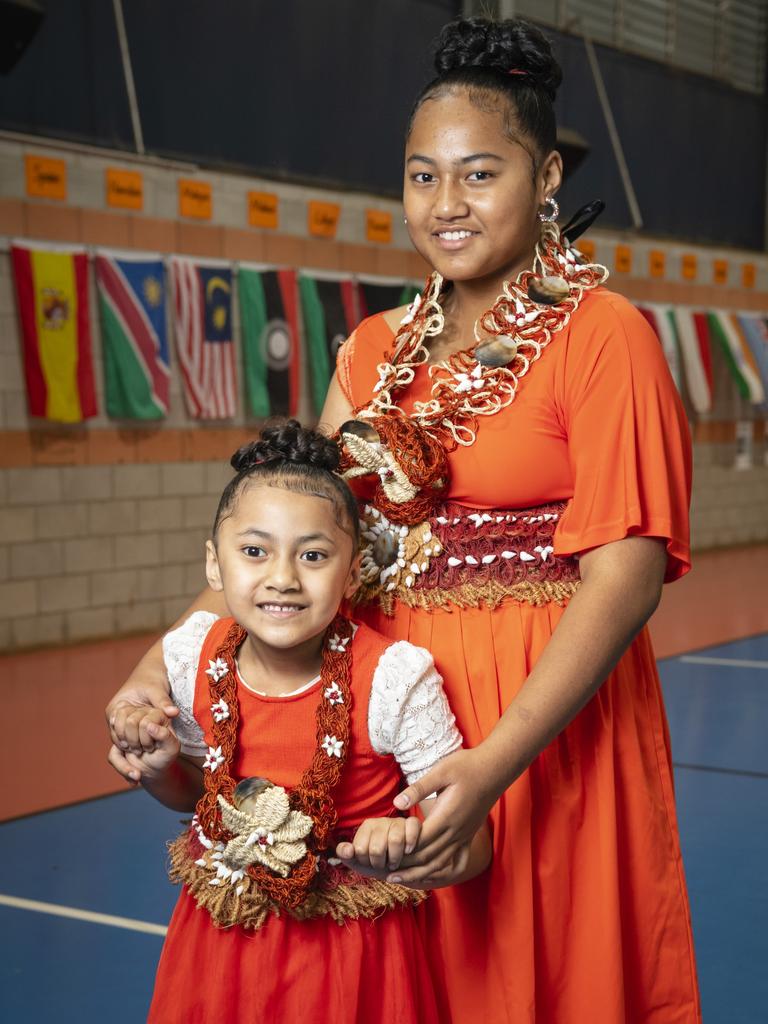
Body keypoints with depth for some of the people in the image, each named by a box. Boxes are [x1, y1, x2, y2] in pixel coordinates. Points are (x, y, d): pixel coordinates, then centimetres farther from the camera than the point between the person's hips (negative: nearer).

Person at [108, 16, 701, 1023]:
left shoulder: (602, 334, -9)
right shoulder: (376, 351, 10)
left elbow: (624, 578, -16)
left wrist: (494, 764, -26)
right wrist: (168, 659, -12)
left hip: (548, 717, -5)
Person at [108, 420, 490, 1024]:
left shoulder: (392, 681, -22)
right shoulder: (195, 661, -9)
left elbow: (472, 850, -17)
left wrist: (410, 843, -38)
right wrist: (160, 772, -11)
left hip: (352, 956, -4)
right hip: (219, 937, 4)